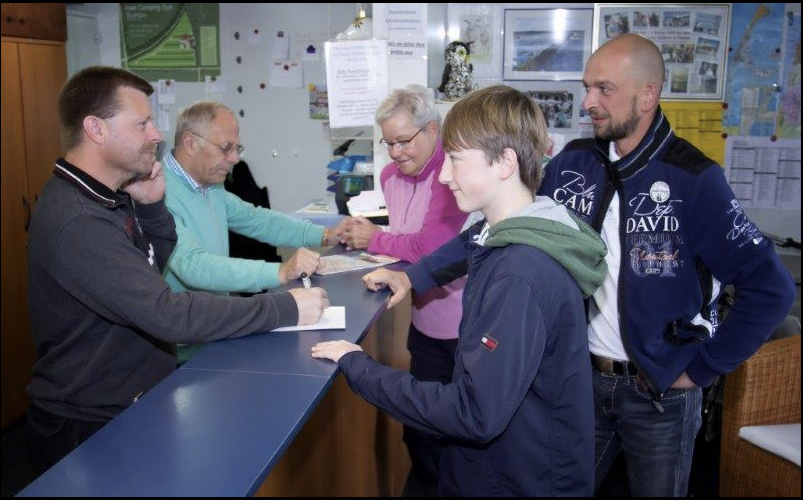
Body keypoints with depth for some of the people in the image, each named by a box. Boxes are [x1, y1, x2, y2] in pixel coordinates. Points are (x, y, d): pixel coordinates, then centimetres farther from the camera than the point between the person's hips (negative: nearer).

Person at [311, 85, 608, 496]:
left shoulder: (522, 276, -29)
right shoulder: (512, 235, 0)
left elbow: (476, 414, -32)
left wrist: (358, 367, -24)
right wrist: (408, 275, 5)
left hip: (523, 481, -8)